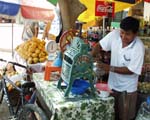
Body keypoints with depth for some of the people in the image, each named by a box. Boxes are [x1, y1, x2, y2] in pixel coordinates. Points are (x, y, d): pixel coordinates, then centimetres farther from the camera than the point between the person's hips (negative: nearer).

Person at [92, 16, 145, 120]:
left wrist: (110, 68, -26)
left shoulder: (139, 48, -25)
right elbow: (99, 45, -3)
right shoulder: (115, 34, -14)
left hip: (127, 88, -4)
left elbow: (131, 70, -21)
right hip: (112, 84, 4)